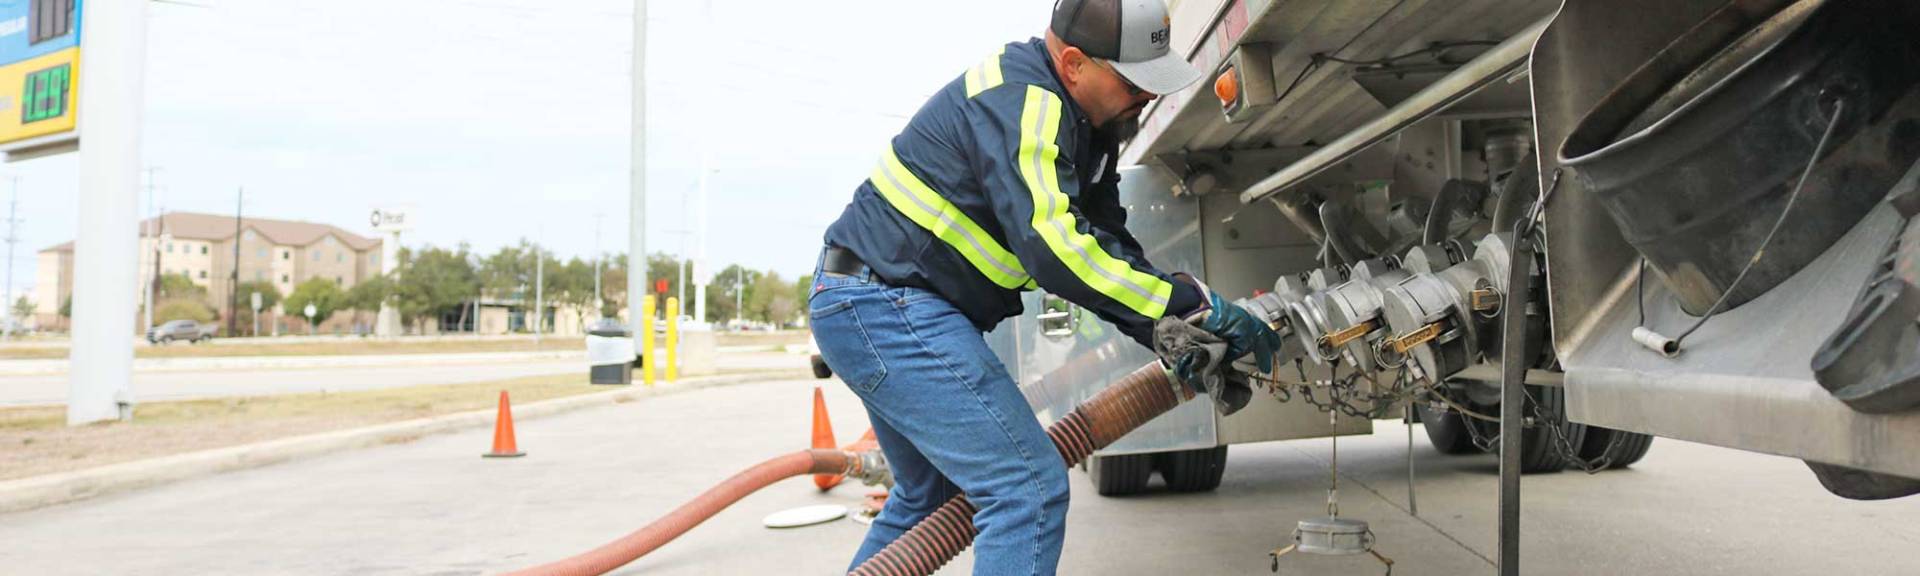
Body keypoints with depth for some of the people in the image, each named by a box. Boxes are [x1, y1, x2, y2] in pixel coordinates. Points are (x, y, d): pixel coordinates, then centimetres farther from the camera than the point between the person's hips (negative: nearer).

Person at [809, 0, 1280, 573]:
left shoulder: (1086, 123, 11)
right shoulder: (1019, 102, -20)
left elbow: (1106, 242, 12)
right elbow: (1055, 247, -30)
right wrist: (1194, 303, -25)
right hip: (887, 306, -11)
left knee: (929, 495, 24)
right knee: (1031, 489, -14)